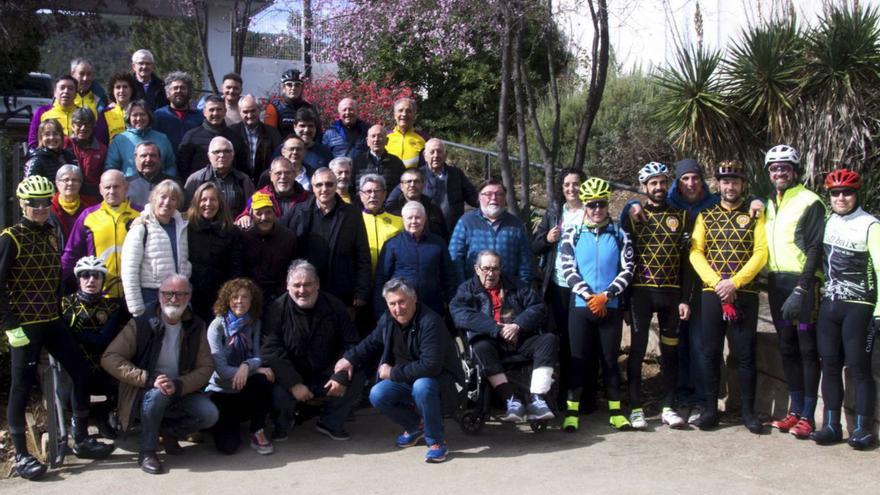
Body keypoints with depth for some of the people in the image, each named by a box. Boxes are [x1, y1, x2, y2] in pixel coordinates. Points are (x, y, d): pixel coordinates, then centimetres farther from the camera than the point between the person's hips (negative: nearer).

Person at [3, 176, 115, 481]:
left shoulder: (50, 235, 11)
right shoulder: (11, 238, -9)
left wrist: (59, 310, 9)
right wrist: (10, 325, -15)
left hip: (51, 322, 7)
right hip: (24, 325, -7)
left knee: (81, 372, 5)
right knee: (21, 387, 0)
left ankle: (81, 441, 18)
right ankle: (21, 456, 10)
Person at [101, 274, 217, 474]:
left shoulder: (196, 326, -1)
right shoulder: (141, 324, -12)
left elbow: (205, 367, -5)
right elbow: (109, 359, -18)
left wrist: (178, 385, -26)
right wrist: (149, 379, -29)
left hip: (180, 393, 3)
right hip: (143, 394, -3)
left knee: (209, 414, -21)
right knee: (158, 393, -36)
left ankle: (168, 431, 9)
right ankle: (146, 452, -16)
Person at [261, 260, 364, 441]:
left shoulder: (334, 306, -2)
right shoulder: (276, 309, -10)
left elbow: (350, 345, -2)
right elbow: (271, 352, -17)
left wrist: (341, 377, -17)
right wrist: (294, 384, -26)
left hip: (326, 376, 2)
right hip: (291, 377, -2)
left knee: (356, 380, -21)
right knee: (279, 393, -32)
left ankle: (330, 423, 5)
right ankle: (281, 425, 6)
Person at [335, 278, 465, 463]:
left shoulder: (430, 322, -27)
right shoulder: (387, 320, -2)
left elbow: (431, 366, -33)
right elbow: (371, 343, 18)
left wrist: (393, 373, -25)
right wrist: (350, 358, 1)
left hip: (439, 377, -7)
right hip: (406, 378, 7)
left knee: (421, 386, -38)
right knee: (377, 395, -14)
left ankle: (437, 441, -18)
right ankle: (415, 426, 13)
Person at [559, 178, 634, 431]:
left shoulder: (619, 236, 6)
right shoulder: (572, 236, 5)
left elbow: (627, 271, -1)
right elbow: (569, 270, -3)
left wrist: (605, 295, -12)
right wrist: (589, 296, -13)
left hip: (610, 307, 1)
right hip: (580, 306, 0)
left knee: (610, 359, 6)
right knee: (578, 359, 0)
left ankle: (615, 411, 13)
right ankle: (572, 412, 4)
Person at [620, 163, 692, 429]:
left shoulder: (681, 216, 7)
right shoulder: (632, 216, 5)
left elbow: (687, 260, 5)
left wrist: (685, 299, -1)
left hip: (672, 292, 1)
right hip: (640, 292, -1)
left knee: (670, 351, 6)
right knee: (637, 350, -1)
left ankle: (668, 407, 14)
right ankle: (636, 408, 5)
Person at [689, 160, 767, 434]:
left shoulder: (755, 215, 5)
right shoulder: (705, 216, 10)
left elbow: (761, 254, -5)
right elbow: (696, 253, 1)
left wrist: (734, 282, -15)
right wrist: (716, 282, -13)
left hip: (745, 294, -2)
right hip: (711, 293, 2)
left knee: (745, 353, 1)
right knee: (710, 352, 4)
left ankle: (748, 410, 11)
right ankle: (710, 408, 12)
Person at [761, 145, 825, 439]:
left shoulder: (809, 202, -6)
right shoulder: (769, 205, 17)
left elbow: (815, 249, -12)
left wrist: (801, 289, -19)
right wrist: (768, 283, 8)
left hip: (802, 284, -7)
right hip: (776, 285, 7)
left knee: (807, 350, -3)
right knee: (787, 349, 11)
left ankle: (808, 417, 1)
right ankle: (795, 411, 18)